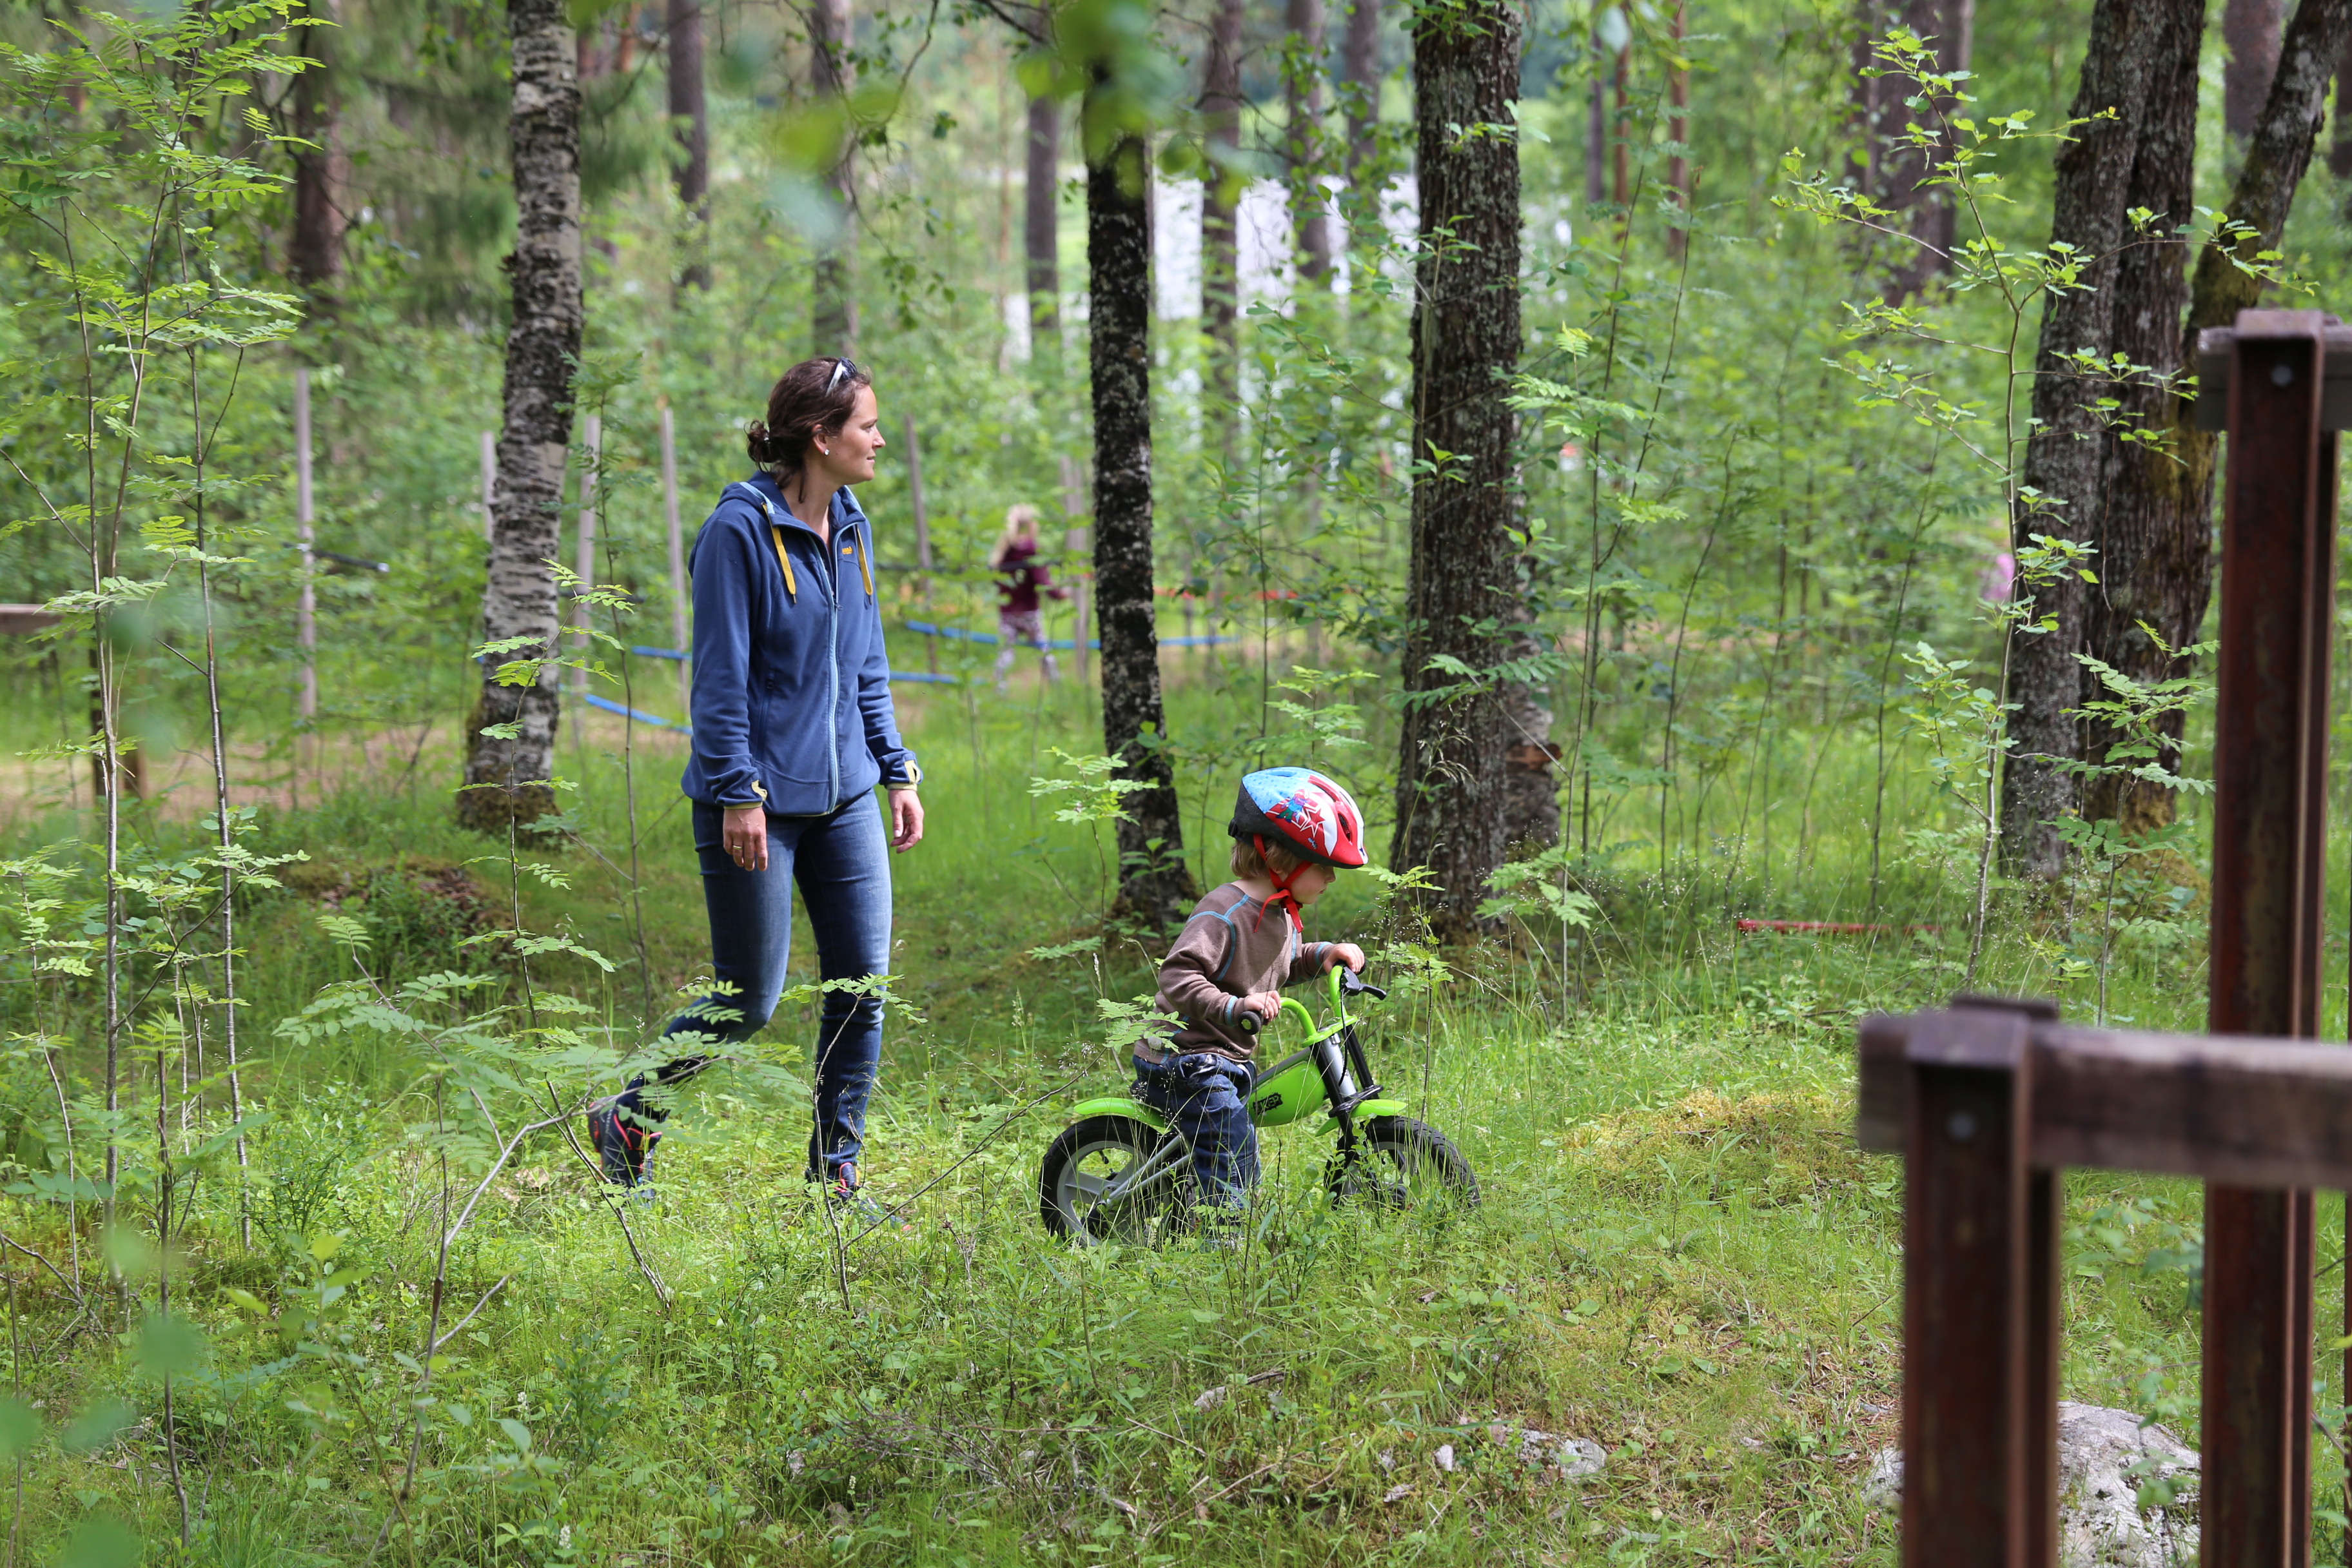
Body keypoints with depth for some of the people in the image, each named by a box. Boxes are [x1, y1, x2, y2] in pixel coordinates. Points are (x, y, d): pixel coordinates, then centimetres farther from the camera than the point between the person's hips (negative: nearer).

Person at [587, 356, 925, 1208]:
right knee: (751, 999, -1)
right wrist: (738, 792, -17)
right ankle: (627, 1122, 21)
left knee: (863, 985, 3)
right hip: (761, 799, -7)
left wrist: (898, 771, 12)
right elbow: (721, 674, -14)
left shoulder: (851, 528, 10)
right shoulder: (740, 529, -13)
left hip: (844, 794, 7)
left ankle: (835, 1175, 14)